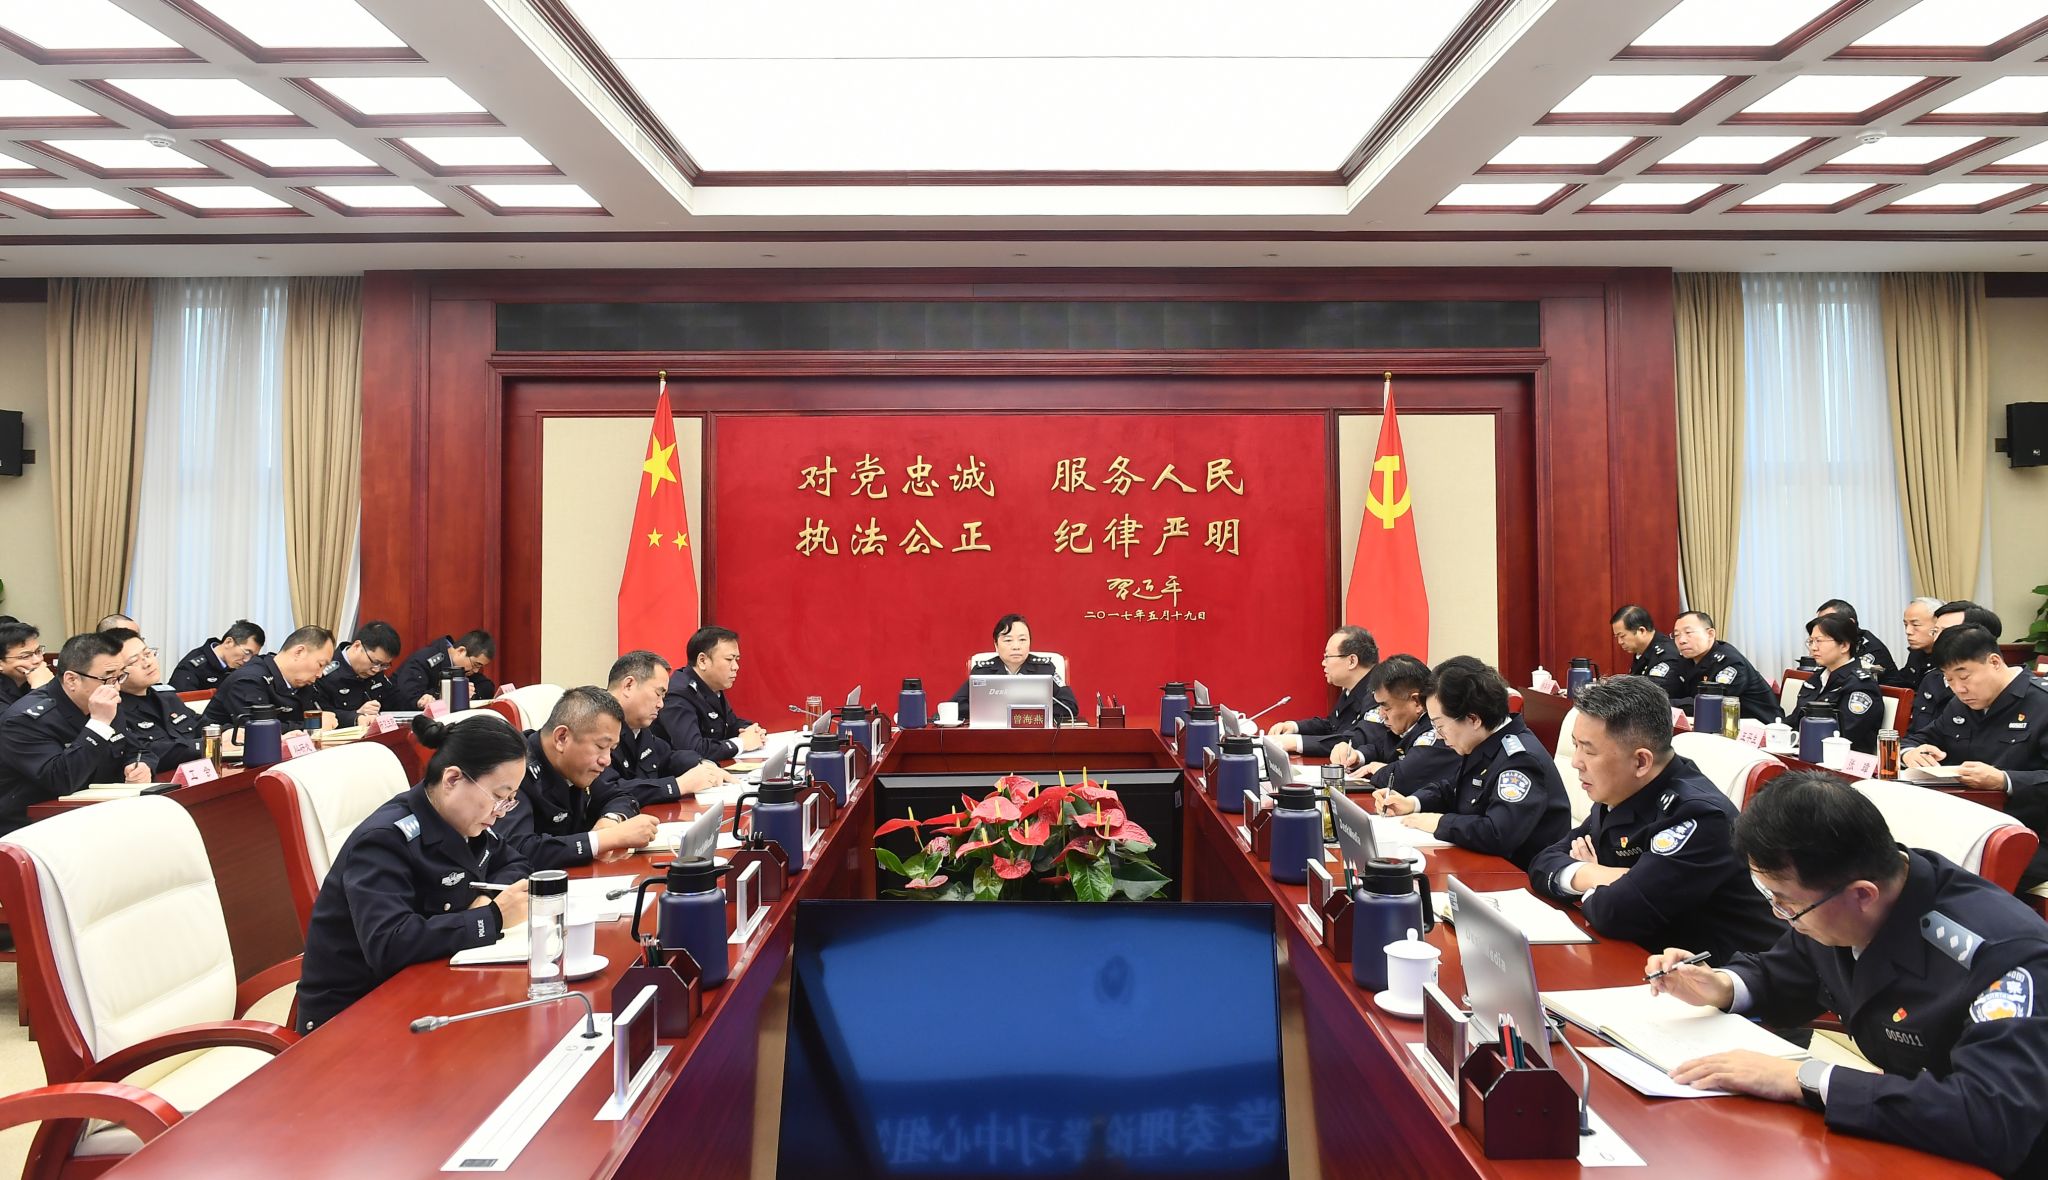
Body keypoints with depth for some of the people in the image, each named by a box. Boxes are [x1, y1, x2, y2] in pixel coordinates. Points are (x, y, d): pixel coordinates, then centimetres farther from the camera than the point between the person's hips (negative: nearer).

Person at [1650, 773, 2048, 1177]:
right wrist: (1720, 987, -7)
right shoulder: (1832, 907, -7)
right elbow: (1778, 977, 13)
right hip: (1887, 1144, 6)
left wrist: (1804, 1079, -35)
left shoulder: (2001, 950, -26)